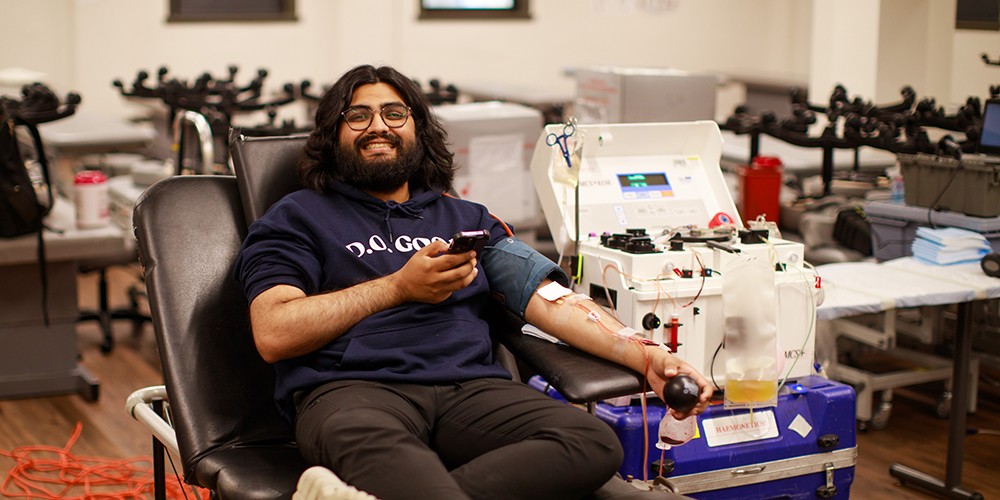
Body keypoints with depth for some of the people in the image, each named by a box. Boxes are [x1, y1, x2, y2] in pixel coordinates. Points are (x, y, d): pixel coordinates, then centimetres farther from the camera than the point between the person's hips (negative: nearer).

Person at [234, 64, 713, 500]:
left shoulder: (466, 219, 29)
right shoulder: (299, 217, 18)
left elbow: (550, 297, 16)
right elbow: (273, 334, 3)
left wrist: (645, 356, -1)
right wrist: (399, 287, 0)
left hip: (469, 386, 4)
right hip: (352, 389, -4)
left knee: (596, 444, -28)